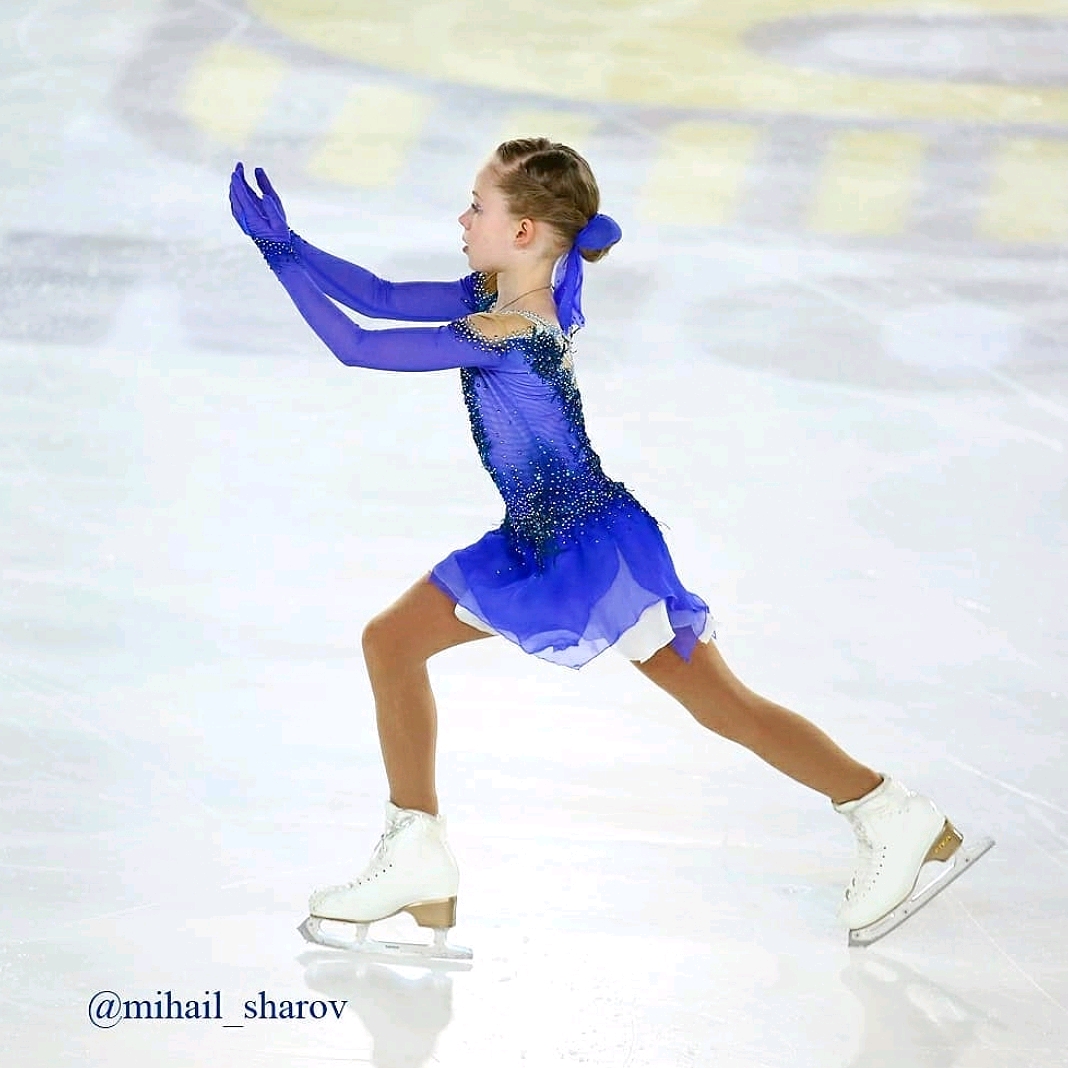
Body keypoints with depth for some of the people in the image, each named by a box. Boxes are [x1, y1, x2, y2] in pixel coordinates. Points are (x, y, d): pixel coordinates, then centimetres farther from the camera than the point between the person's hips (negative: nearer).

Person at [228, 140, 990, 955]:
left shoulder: (504, 334, -28)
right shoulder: (501, 295, -2)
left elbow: (353, 346, -27)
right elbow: (382, 299, 5)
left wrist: (279, 251, -23)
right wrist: (287, 243, -4)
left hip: (597, 549, -10)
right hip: (536, 547, 10)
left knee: (724, 705, -1)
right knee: (392, 641, 7)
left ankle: (896, 818, 12)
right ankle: (418, 862, 14)